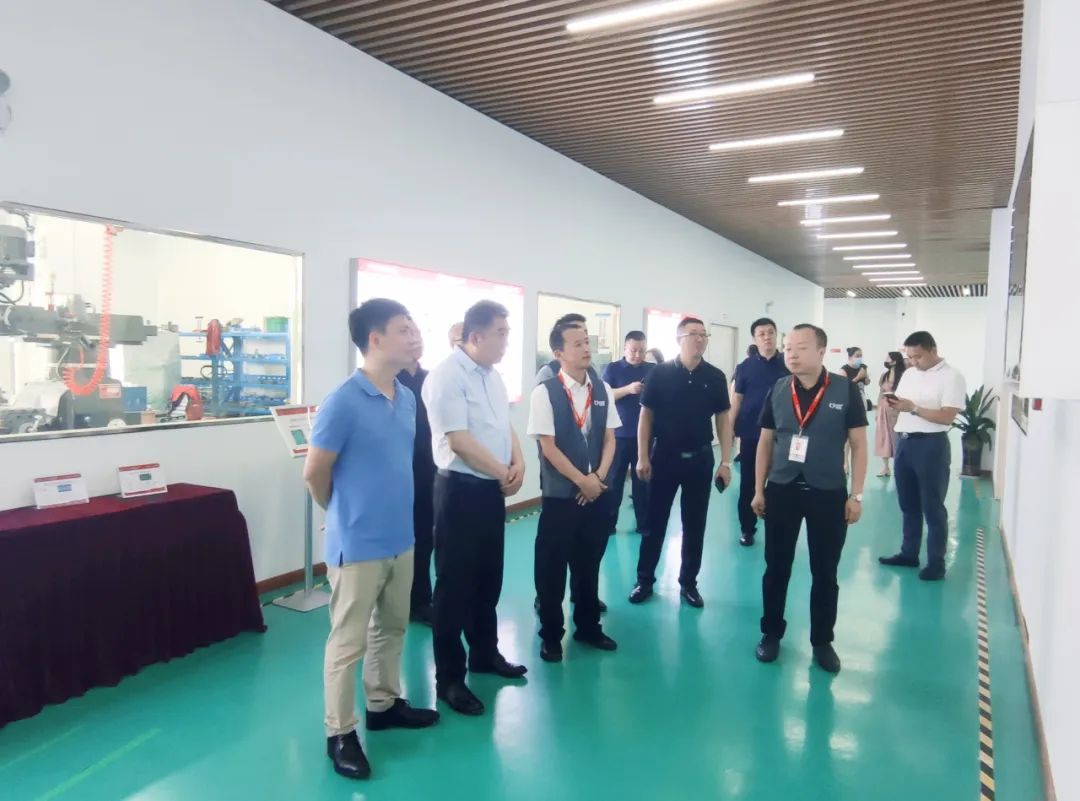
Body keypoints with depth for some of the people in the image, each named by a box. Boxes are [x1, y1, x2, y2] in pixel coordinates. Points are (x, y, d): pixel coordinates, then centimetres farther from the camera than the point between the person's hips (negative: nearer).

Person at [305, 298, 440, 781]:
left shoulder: (407, 399, 3)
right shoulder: (343, 402, -19)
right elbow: (314, 473, -11)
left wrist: (389, 511, 14)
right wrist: (344, 514, 4)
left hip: (400, 538, 7)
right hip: (358, 544, -7)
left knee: (392, 627, 21)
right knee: (349, 641, 7)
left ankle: (384, 704, 40)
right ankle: (340, 733, 24)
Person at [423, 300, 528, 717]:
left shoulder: (493, 376, 10)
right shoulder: (447, 376, -16)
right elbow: (459, 441, -21)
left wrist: (519, 463, -3)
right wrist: (504, 473, -12)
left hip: (493, 490, 8)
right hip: (461, 491, -8)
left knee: (489, 579, 19)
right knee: (455, 585, 3)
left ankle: (485, 653, 37)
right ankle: (449, 677, 16)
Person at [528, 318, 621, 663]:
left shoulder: (602, 390, 5)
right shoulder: (545, 392, -11)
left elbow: (609, 438, 7)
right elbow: (548, 447, -13)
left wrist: (598, 477, -7)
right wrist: (581, 480, -13)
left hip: (597, 491, 5)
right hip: (560, 494, -4)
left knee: (589, 563, 17)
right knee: (552, 568, 5)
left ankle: (588, 626, 34)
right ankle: (551, 635, 23)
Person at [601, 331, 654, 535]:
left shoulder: (653, 370, 7)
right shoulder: (612, 369, 2)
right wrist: (628, 389, -22)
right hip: (619, 434, -2)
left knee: (643, 480, 7)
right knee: (614, 480, 3)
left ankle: (644, 524, 17)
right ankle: (608, 524, 12)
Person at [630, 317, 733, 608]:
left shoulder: (715, 377, 0)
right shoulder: (660, 373, -5)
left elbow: (722, 420, 5)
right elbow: (646, 416, -2)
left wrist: (725, 462, 0)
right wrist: (643, 457, -6)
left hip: (700, 458, 2)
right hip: (664, 456, -2)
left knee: (695, 525, 10)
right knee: (655, 521, 7)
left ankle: (688, 583, 24)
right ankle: (644, 580, 20)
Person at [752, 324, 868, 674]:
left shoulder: (845, 390, -6)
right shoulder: (778, 390, 1)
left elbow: (858, 445, -2)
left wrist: (856, 495, -5)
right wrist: (759, 490, 6)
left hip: (828, 494, -2)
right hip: (781, 490, 2)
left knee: (825, 572, 10)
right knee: (776, 568, 10)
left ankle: (822, 641, 26)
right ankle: (771, 633, 27)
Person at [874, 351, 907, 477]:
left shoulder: (902, 376, -8)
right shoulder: (884, 375, 11)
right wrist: (877, 410, 11)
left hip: (895, 408, -6)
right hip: (883, 408, 6)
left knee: (895, 436, -2)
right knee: (883, 437, 6)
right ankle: (885, 468, 13)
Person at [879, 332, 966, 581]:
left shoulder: (952, 376, -8)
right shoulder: (908, 374, 12)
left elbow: (947, 417, -16)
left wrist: (913, 408, -23)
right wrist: (893, 404, -7)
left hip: (931, 445, -7)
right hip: (904, 442, 7)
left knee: (933, 507, 1)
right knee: (908, 504, 15)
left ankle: (937, 562, 11)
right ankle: (909, 553, 26)